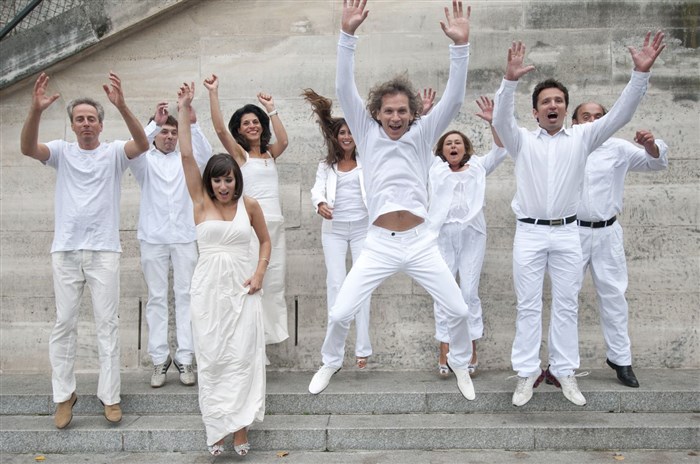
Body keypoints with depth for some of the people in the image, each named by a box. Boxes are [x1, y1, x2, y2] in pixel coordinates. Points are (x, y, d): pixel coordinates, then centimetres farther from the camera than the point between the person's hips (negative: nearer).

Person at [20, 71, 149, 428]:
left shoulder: (113, 152, 2)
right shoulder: (62, 151, 6)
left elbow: (142, 144, -19)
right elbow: (27, 148, -13)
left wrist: (121, 106, -32)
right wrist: (35, 110, -30)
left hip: (103, 251, -1)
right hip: (65, 250, 2)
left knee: (107, 323, 3)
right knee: (64, 324, 7)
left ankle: (110, 396, 12)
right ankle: (64, 395, 19)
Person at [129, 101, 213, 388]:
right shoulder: (145, 161, 8)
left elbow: (206, 156, -10)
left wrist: (193, 124, -23)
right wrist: (154, 122, -25)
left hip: (184, 237, 1)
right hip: (153, 238, -1)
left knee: (185, 296, 0)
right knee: (157, 298, 2)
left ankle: (185, 357, 4)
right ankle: (159, 359, 7)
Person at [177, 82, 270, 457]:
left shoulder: (249, 205, 2)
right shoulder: (201, 202, 1)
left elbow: (265, 240, 14)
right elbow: (186, 156, -5)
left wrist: (260, 272, -1)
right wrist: (184, 110, -7)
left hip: (242, 288, 0)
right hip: (208, 287, 0)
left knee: (243, 356, 0)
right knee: (212, 358, 4)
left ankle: (241, 427, 10)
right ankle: (216, 428, 15)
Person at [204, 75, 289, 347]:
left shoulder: (270, 154, 14)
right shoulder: (239, 153, 3)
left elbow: (283, 141, -6)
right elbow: (220, 129, -12)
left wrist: (271, 110, -5)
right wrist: (213, 93, -16)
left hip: (276, 224, 5)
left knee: (275, 282, 9)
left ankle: (271, 332, 21)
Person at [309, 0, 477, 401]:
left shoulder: (423, 134, 4)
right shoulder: (367, 133, 4)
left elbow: (454, 99, -8)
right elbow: (345, 90, -6)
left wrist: (461, 44, -19)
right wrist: (348, 34, -17)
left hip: (421, 242, 1)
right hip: (379, 244, 0)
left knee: (459, 310, 3)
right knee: (340, 314, -2)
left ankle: (461, 364, 33)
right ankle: (331, 363, 29)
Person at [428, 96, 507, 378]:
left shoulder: (478, 167, 15)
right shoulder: (435, 169, 15)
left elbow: (500, 150, 4)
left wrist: (493, 122, -10)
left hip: (472, 235, 0)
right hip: (442, 235, 0)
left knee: (470, 293, 0)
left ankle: (472, 349, 10)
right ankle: (444, 351, 6)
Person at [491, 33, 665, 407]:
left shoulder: (581, 138, 8)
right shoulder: (523, 141, 3)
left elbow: (619, 114, -1)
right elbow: (502, 119, -15)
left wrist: (641, 73, -13)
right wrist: (510, 79, -31)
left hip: (567, 233, 2)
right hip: (530, 233, -2)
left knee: (566, 306, 8)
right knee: (528, 307, 3)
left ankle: (564, 373, 19)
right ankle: (527, 374, 11)